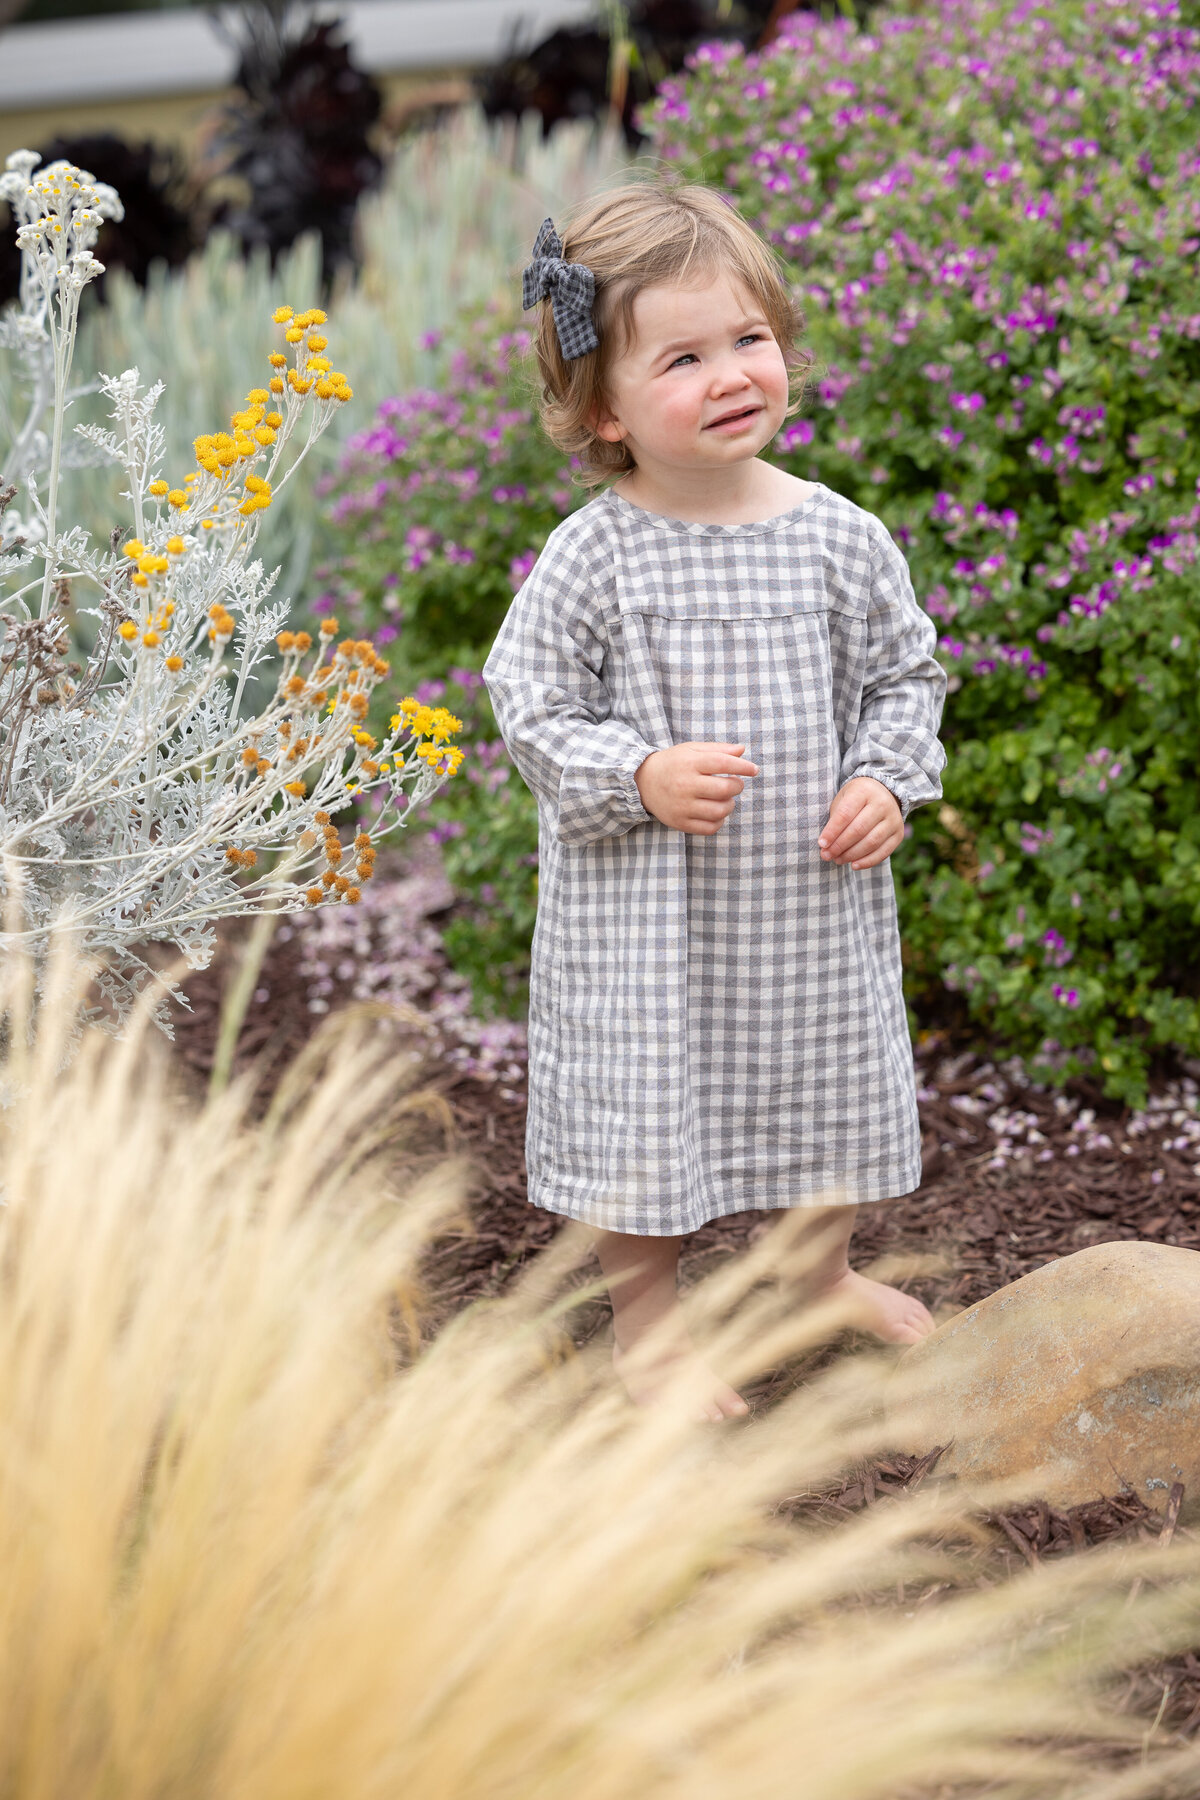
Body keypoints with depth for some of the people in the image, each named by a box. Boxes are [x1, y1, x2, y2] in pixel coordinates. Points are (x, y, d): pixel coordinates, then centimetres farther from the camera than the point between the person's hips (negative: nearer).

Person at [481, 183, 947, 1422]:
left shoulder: (837, 537, -4)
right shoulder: (593, 555, -14)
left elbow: (903, 673, 7)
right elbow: (530, 704, -9)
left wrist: (885, 782, -9)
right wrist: (641, 777, -22)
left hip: (814, 891, 4)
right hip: (644, 905, -3)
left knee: (831, 1082, 20)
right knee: (645, 1102, 7)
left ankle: (822, 1273, 47)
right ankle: (647, 1327, 29)